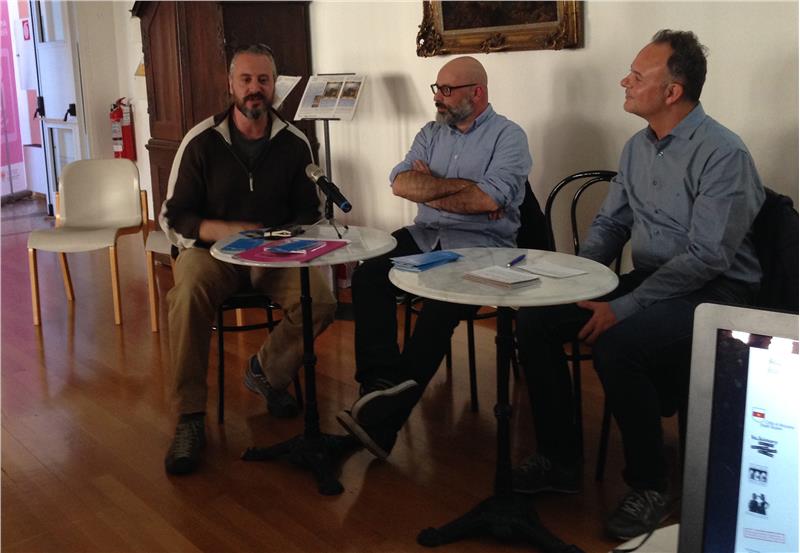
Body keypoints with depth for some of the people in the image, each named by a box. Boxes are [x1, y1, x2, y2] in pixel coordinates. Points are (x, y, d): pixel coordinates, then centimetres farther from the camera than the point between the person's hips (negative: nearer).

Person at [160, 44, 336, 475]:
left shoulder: (294, 143, 2)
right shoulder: (201, 141, -5)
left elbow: (308, 213, 9)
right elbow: (174, 219, -4)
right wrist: (230, 231, -21)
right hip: (210, 249, -2)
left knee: (321, 302, -26)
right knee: (188, 296, -36)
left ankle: (266, 371, 5)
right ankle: (190, 419, -23)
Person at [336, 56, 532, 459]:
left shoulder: (508, 136, 1)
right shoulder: (432, 133, 18)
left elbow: (490, 199, -16)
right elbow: (400, 182, 1)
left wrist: (429, 187, -5)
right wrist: (461, 186, -9)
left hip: (479, 247, -6)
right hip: (424, 238, 6)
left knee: (441, 308, -31)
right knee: (368, 276, -21)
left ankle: (383, 420, -31)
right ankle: (379, 383, -27)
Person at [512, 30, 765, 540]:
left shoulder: (722, 153, -18)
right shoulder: (639, 146, 7)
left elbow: (707, 256, -23)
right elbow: (610, 224, 14)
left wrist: (623, 308, -26)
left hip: (712, 292, -8)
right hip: (647, 279, 8)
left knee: (616, 344, -34)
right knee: (534, 320, -8)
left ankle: (649, 486, -11)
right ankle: (560, 459, 5)